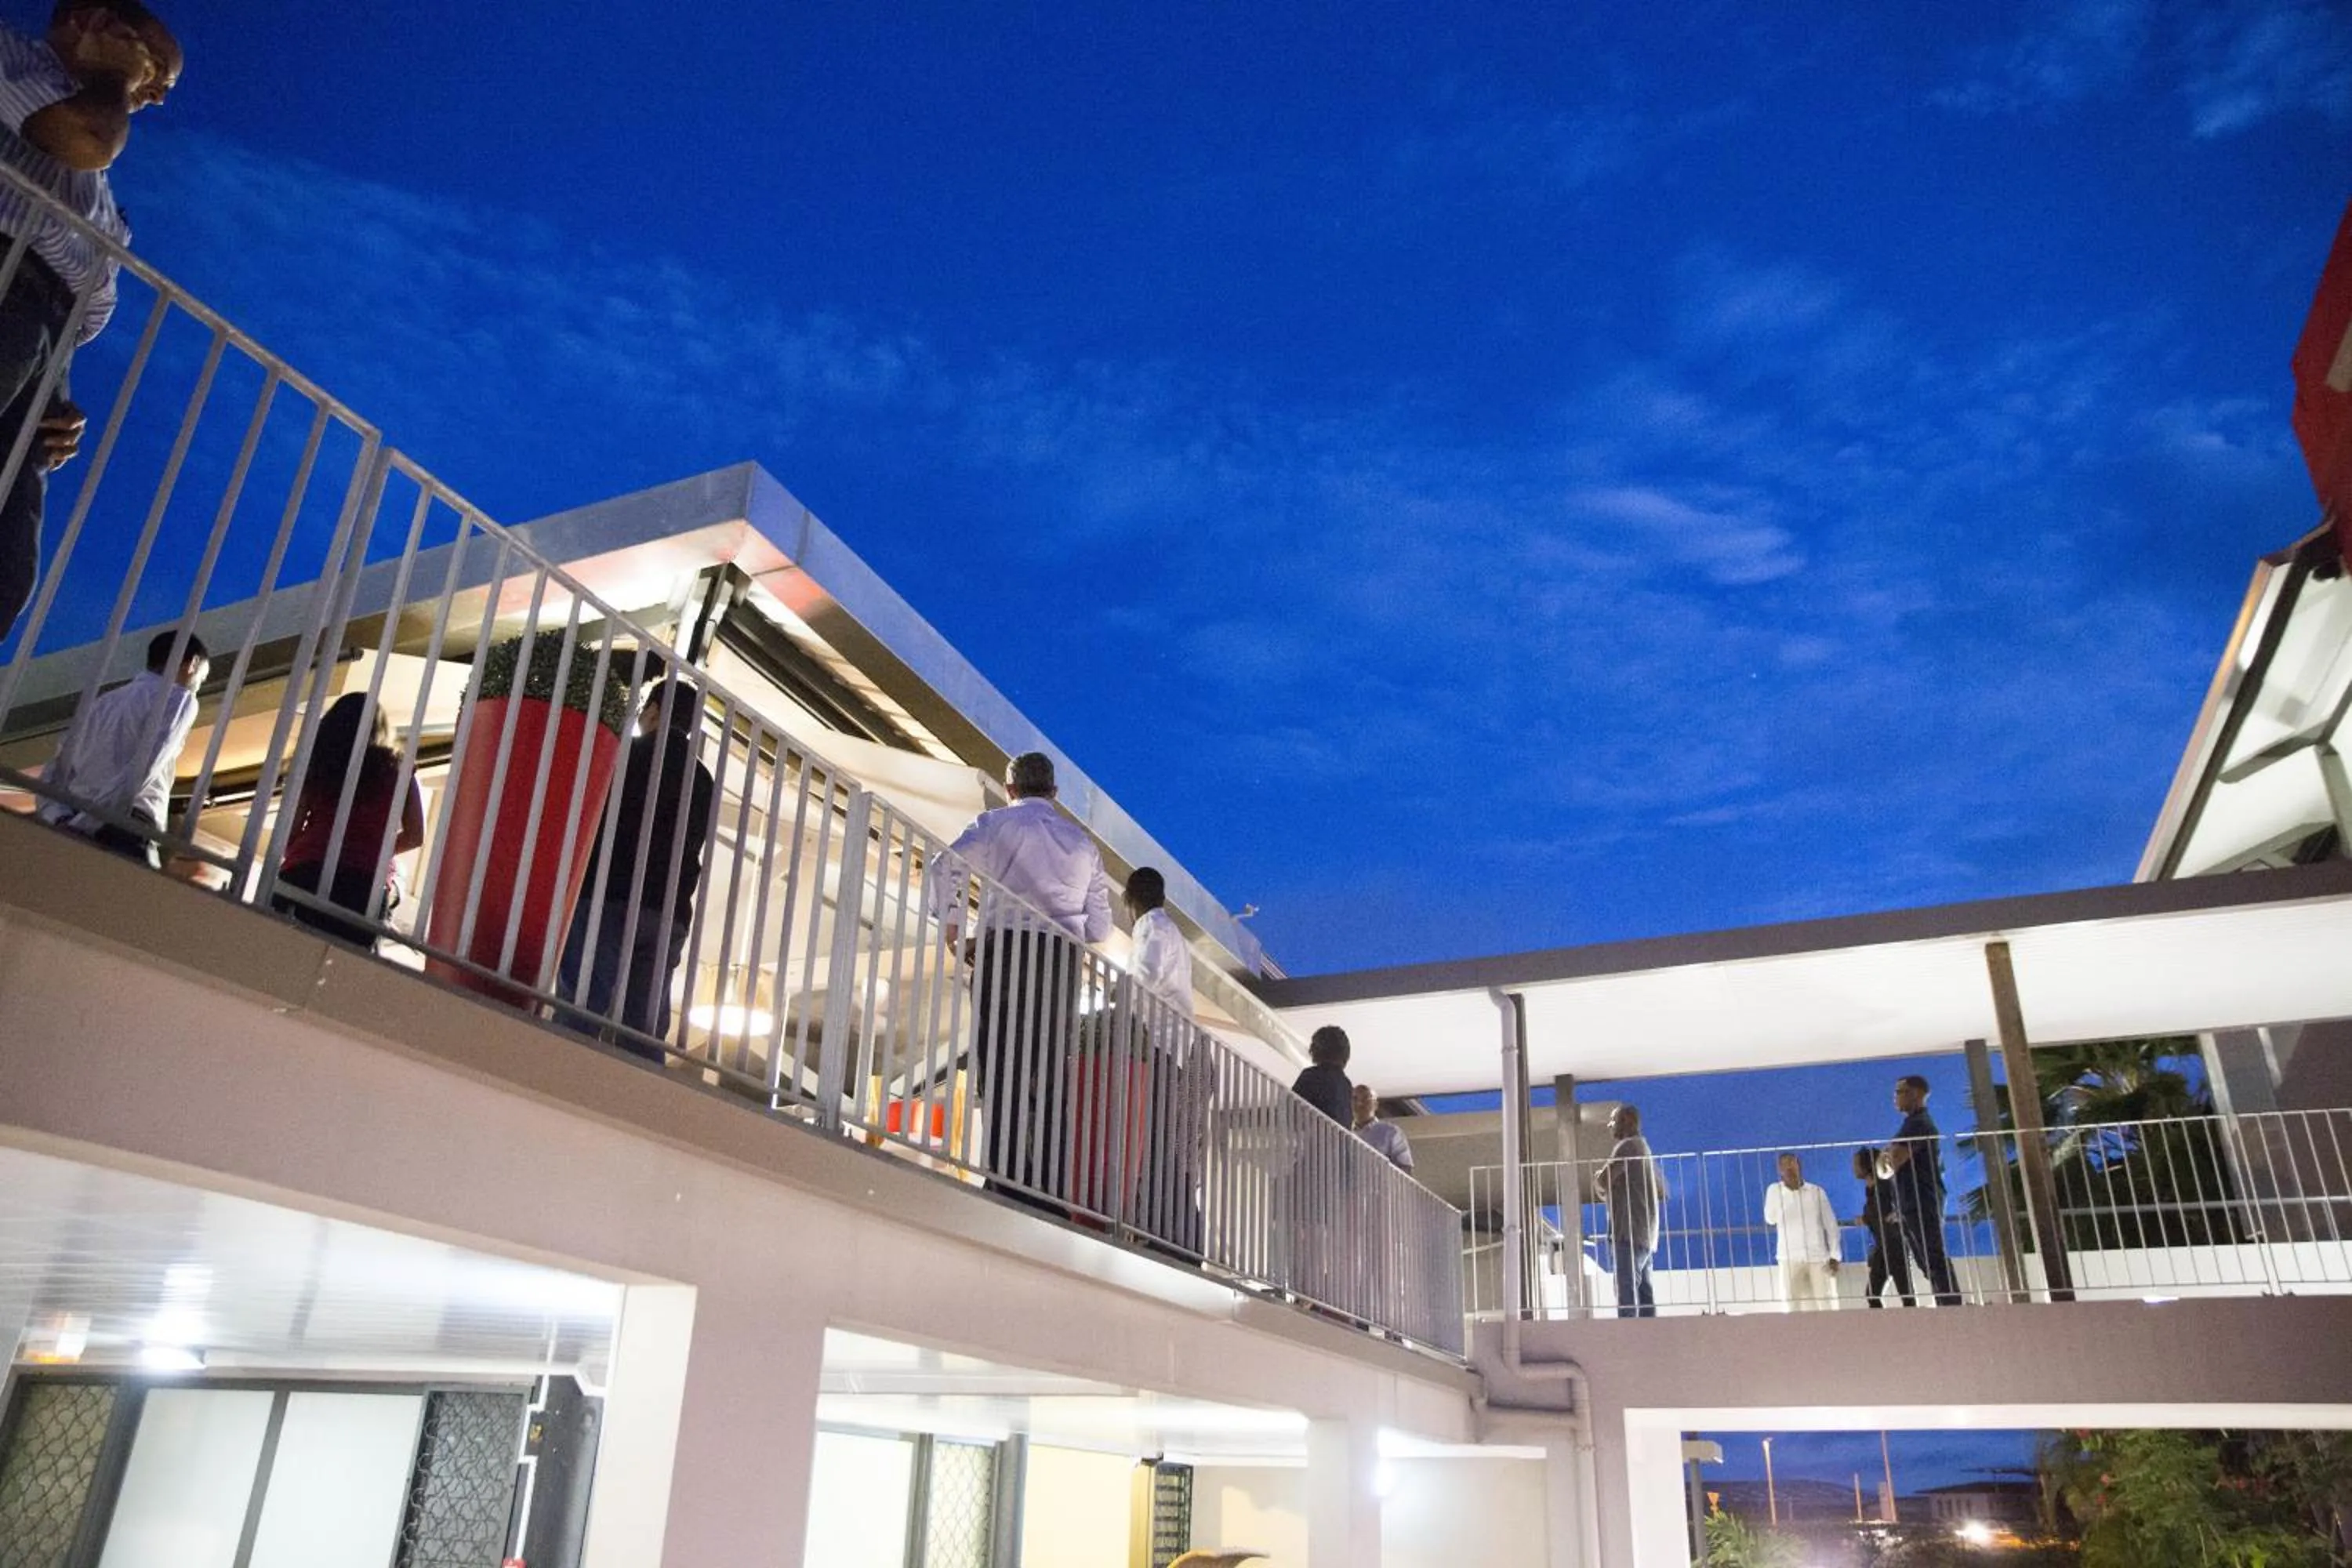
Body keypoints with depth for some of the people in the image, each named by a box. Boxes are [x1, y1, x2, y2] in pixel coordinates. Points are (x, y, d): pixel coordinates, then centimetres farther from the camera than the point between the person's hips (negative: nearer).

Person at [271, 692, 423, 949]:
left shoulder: (317, 764, 18)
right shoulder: (397, 770, 17)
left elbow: (289, 834, 11)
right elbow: (415, 835, 12)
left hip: (306, 874, 1)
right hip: (366, 884, -1)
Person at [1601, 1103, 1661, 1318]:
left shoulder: (1627, 1146, -7)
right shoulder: (1645, 1149, 23)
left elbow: (1603, 1180, -15)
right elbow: (1661, 1193, 29)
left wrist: (1606, 1194, 6)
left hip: (1628, 1232, -10)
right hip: (1645, 1235, 10)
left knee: (1627, 1294, -13)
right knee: (1643, 1294, 5)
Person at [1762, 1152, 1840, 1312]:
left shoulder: (1817, 1191, 3)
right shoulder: (1775, 1190, 3)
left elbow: (1830, 1225, 6)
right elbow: (1770, 1219, 4)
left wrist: (1834, 1256, 0)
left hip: (1819, 1256, 0)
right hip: (1790, 1258, 0)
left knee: (1827, 1305, 2)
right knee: (1795, 1306, -2)